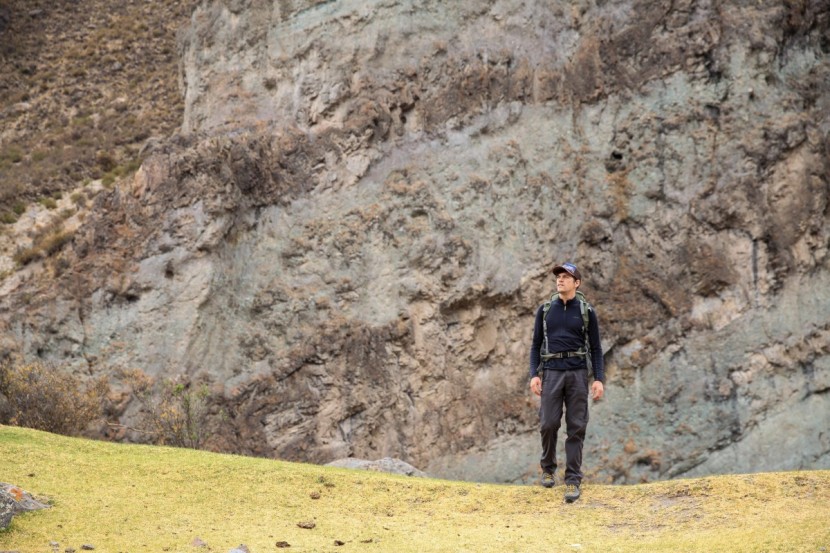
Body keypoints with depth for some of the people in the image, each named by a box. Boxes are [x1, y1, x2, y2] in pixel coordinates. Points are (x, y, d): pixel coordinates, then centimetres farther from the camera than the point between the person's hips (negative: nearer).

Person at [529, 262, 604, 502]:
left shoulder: (586, 312, 3)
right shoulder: (545, 309, 7)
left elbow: (595, 348, 4)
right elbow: (536, 345, 8)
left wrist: (599, 380, -6)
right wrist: (534, 375, -4)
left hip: (577, 373, -1)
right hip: (551, 373, 1)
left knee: (576, 427, -4)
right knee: (549, 424, -3)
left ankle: (573, 481, 0)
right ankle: (548, 468, 23)